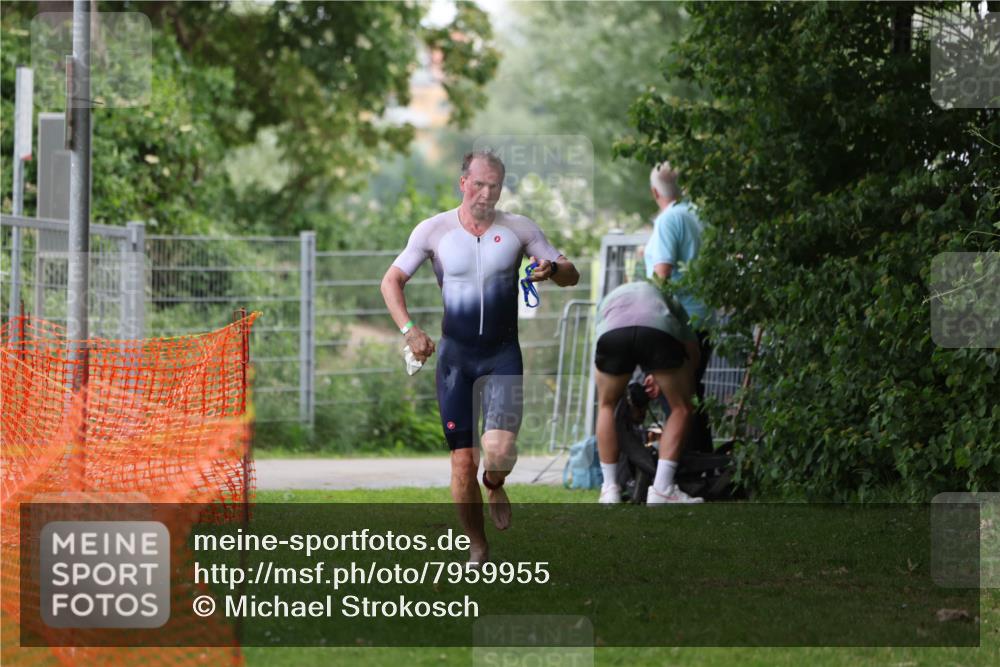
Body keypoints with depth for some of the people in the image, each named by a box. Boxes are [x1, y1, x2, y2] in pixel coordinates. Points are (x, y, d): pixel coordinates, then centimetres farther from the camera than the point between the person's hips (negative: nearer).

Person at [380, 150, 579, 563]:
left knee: (500, 448, -21)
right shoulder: (434, 230, -1)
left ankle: (494, 486, 16)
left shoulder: (518, 229, 0)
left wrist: (552, 269, -21)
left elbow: (571, 276, 4)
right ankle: (477, 548, 15)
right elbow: (391, 281, 4)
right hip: (455, 353, 0)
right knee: (462, 462, -3)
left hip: (503, 354, 0)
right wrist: (408, 329, -12)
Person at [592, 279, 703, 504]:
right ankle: (662, 489, 11)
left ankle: (610, 490, 24)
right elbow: (692, 347, 38)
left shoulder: (609, 299, 46)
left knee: (607, 405, 27)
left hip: (612, 333, 1)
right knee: (681, 408, 19)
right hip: (659, 331, -1)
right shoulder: (667, 299, 44)